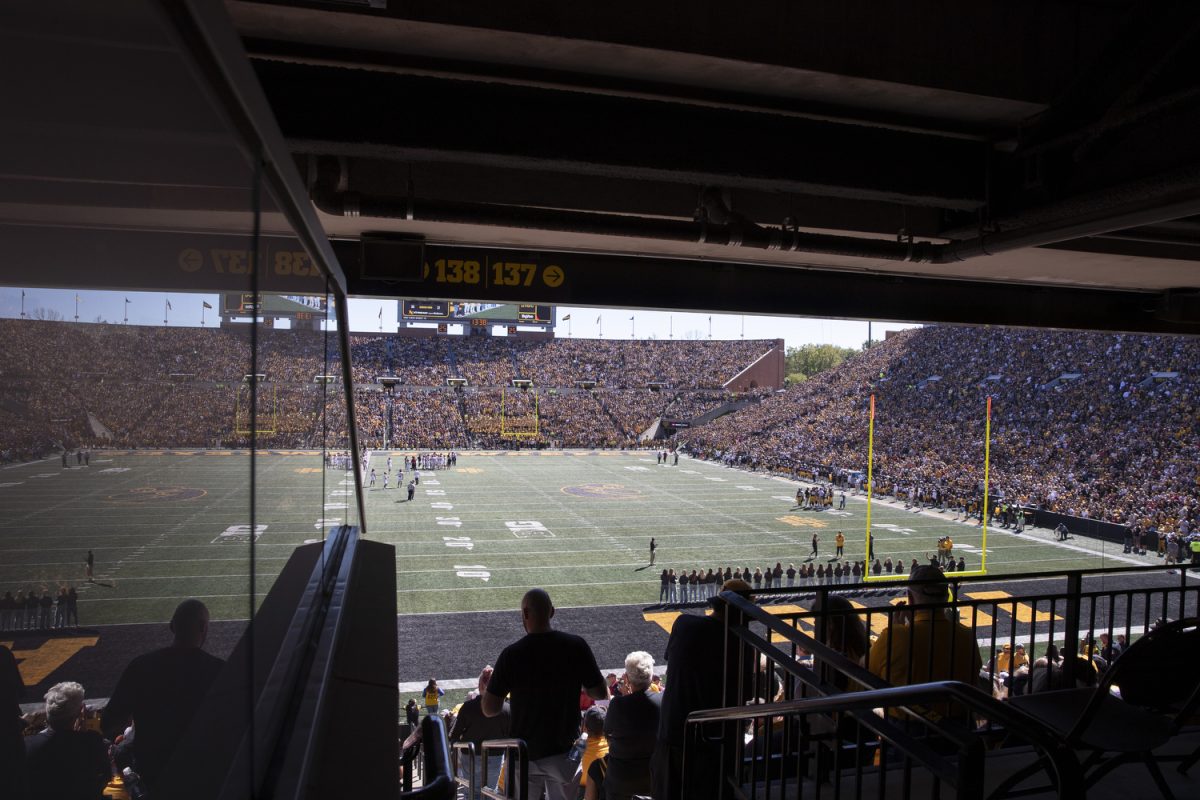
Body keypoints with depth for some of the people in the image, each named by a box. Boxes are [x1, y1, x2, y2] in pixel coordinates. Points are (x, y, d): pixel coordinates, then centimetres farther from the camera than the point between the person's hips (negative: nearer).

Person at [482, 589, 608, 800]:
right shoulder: (576, 646, -13)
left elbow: (490, 709, -11)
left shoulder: (512, 654, -15)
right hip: (563, 749, 0)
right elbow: (600, 694, -6)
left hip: (522, 752, 0)